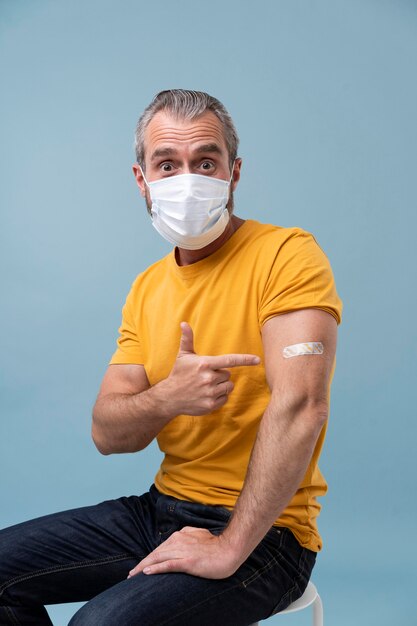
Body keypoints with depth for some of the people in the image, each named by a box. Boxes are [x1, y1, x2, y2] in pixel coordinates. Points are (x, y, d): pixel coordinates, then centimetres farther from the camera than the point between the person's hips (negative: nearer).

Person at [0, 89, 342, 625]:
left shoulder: (287, 255, -14)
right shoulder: (148, 288, 7)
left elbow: (299, 405, -25)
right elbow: (107, 433, 2)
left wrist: (228, 547, -23)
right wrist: (168, 397, -20)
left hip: (261, 531, -6)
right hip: (162, 507, 7)